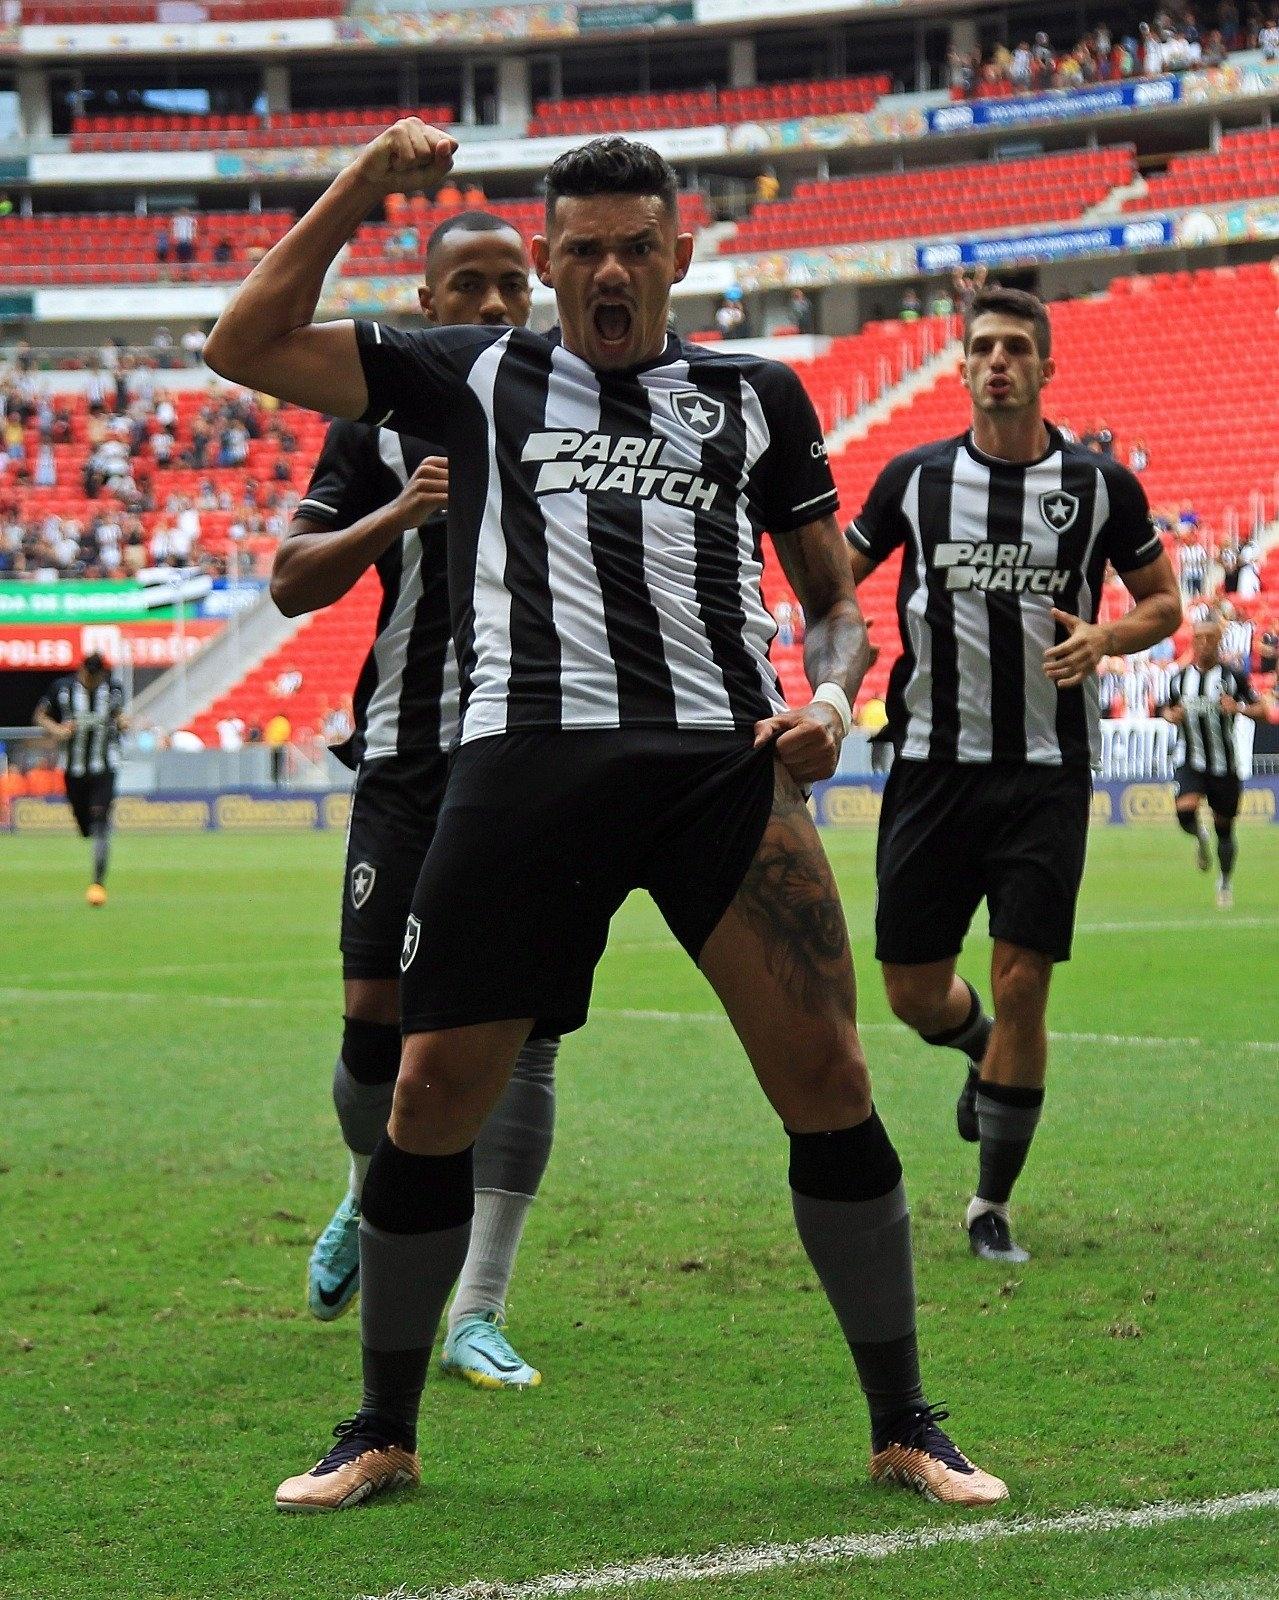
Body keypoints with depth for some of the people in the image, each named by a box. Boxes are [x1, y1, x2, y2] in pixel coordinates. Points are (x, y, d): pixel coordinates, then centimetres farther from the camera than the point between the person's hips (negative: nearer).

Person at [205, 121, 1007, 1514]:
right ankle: (380, 1435, 16)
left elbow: (835, 595, 23)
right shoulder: (479, 376, 17)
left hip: (723, 759, 1)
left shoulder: (755, 395, 20)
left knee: (827, 1078, -7)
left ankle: (903, 1427, 7)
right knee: (434, 1098, -2)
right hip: (525, 759, 0)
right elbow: (248, 346, 14)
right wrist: (357, 192, 7)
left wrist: (833, 694, 2)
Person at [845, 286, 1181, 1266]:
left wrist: (1105, 639, -10)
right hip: (934, 762, 2)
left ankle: (993, 1206, 7)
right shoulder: (915, 478, 3)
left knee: (1022, 987, -8)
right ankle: (982, 1047, 41)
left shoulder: (1102, 485, 1)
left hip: (1048, 771, -1)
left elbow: (1163, 603, 11)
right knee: (913, 992, 3)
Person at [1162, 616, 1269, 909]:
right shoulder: (1181, 678, 5)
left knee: (1224, 827, 7)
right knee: (1185, 811, -24)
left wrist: (1238, 708, -23)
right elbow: (1168, 709, 20)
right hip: (1191, 761, 1)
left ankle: (1225, 883, 28)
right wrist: (1173, 715, -3)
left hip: (1224, 763, -1)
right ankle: (1200, 838, 12)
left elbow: (1262, 712, -3)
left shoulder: (1233, 676, -4)